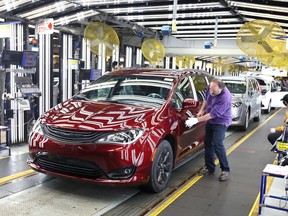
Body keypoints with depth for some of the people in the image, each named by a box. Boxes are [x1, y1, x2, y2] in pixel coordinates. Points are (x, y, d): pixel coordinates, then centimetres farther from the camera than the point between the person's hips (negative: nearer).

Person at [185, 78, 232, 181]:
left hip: (220, 122, -8)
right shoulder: (210, 87, -12)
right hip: (210, 120, 8)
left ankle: (225, 170, -1)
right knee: (207, 143, 10)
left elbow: (212, 114, -31)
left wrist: (196, 120, -28)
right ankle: (210, 167, 22)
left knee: (217, 144, -15)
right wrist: (202, 110, 1)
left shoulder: (225, 98, -35)